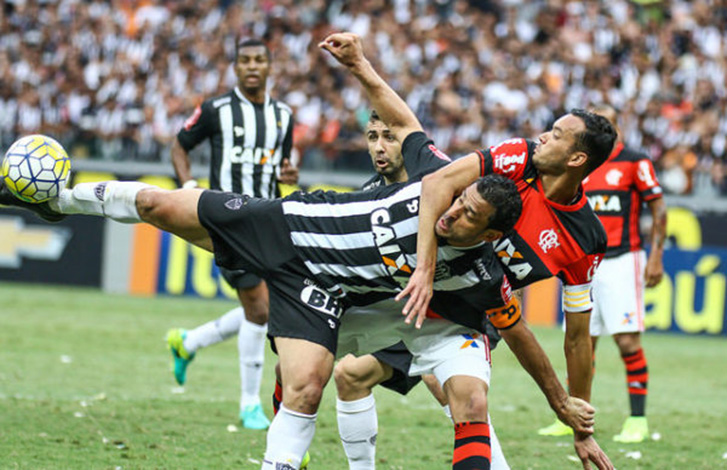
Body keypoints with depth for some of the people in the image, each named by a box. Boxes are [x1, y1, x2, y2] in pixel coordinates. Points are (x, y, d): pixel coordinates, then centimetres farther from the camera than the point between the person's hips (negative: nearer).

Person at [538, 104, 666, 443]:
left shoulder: (634, 163, -3)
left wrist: (656, 255, -9)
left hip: (622, 261, -5)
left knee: (627, 340, -11)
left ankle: (638, 419, -5)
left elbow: (658, 209, -3)